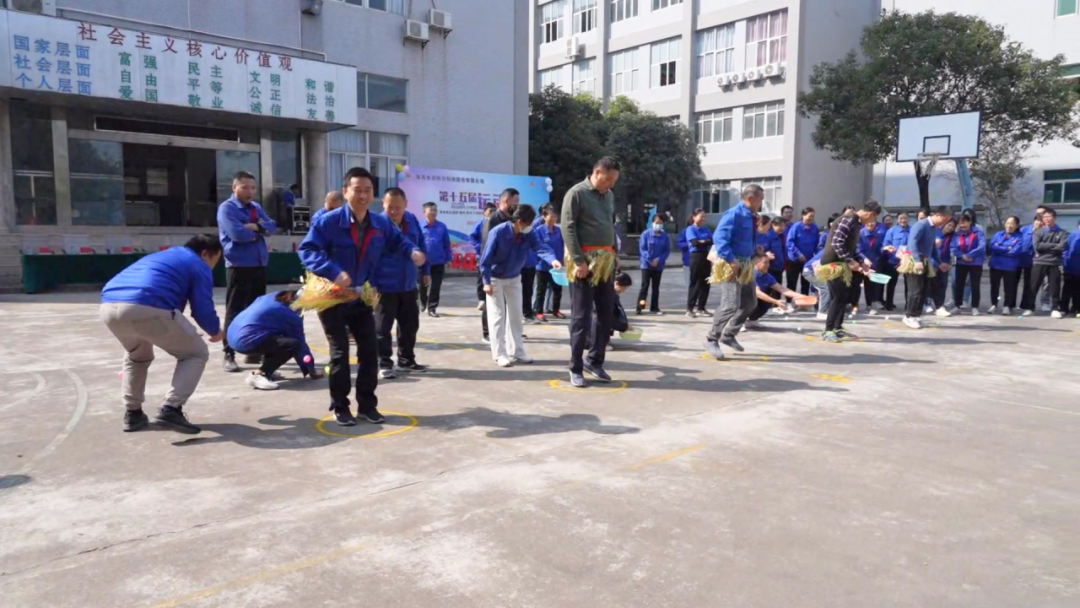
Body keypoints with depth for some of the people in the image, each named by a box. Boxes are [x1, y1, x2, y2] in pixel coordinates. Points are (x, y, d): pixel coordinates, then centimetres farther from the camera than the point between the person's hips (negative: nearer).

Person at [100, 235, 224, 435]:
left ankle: (132, 413, 33)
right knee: (197, 354, 12)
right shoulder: (199, 266, 16)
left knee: (137, 356, 36)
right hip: (147, 309, -7)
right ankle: (170, 409, -2)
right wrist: (216, 332, 27)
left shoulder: (159, 257, 38)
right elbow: (203, 310, 7)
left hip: (109, 307, 7)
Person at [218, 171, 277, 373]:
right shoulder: (226, 208, -5)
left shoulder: (257, 207, 16)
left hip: (259, 265, 7)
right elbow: (237, 233, -19)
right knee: (235, 311, -4)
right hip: (238, 266, -7)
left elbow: (272, 226, 5)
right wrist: (259, 232, -4)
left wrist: (256, 226, -14)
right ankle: (229, 355, 1)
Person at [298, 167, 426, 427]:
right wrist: (333, 272, -36)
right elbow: (306, 250, -21)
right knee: (340, 352, -1)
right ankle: (340, 407, 14)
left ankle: (367, 405, 19)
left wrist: (413, 251, -10)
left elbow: (397, 240, 13)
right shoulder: (329, 222, -18)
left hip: (361, 299, 5)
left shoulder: (381, 223, -2)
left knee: (370, 350, 5)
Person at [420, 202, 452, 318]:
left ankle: (432, 308, 12)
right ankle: (422, 303, 40)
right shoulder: (419, 227, -7)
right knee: (422, 285, 15)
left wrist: (448, 258, 4)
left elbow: (447, 244, 4)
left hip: (438, 262, 1)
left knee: (435, 287, 2)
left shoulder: (442, 227, -1)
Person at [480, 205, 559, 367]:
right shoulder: (498, 232, -28)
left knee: (516, 315, 9)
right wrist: (486, 282, -24)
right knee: (498, 316, -2)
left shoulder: (529, 234, -15)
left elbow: (540, 247, -31)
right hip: (495, 278, -5)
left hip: (514, 278, 5)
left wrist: (552, 259, -51)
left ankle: (517, 351, 18)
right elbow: (485, 259, -23)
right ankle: (499, 354, 5)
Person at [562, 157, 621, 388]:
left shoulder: (609, 195, 14)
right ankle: (576, 368, 8)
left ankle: (594, 361, 23)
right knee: (581, 316, -2)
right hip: (584, 261, -7)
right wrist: (579, 261, -19)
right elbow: (568, 229, -14)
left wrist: (613, 253, 9)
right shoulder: (576, 193, -8)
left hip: (605, 261, 7)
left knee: (606, 314, 9)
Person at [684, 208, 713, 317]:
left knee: (705, 283, 7)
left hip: (706, 256, 6)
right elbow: (695, 242, -15)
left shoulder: (706, 229, 16)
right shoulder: (690, 229, -2)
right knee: (695, 283, -5)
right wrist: (708, 241, -6)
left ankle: (700, 307, 17)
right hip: (696, 256, -6)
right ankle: (689, 309, -1)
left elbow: (713, 240, 7)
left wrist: (703, 241, -10)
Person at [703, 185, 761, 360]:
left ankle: (728, 335, 29)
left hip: (745, 265, 10)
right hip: (730, 265, -10)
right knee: (730, 304, -16)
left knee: (749, 303, 16)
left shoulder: (750, 217, 12)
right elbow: (719, 238, -26)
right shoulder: (733, 214, -15)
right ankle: (712, 340, -2)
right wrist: (731, 260, -32)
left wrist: (757, 254, 9)